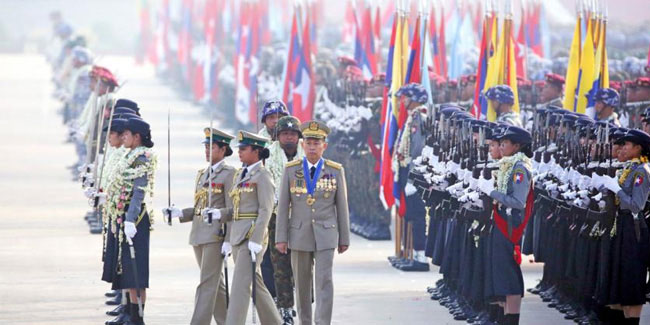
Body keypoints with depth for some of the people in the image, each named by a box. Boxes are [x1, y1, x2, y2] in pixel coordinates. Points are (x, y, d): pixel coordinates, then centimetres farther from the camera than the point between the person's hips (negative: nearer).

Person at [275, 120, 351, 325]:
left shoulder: (336, 171, -3)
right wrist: (281, 238, -6)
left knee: (324, 281, -12)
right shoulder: (291, 170, -2)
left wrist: (344, 239, 2)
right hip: (299, 235, 2)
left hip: (325, 235, -1)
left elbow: (341, 206, 1)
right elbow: (283, 206, -2)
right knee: (302, 283, 9)